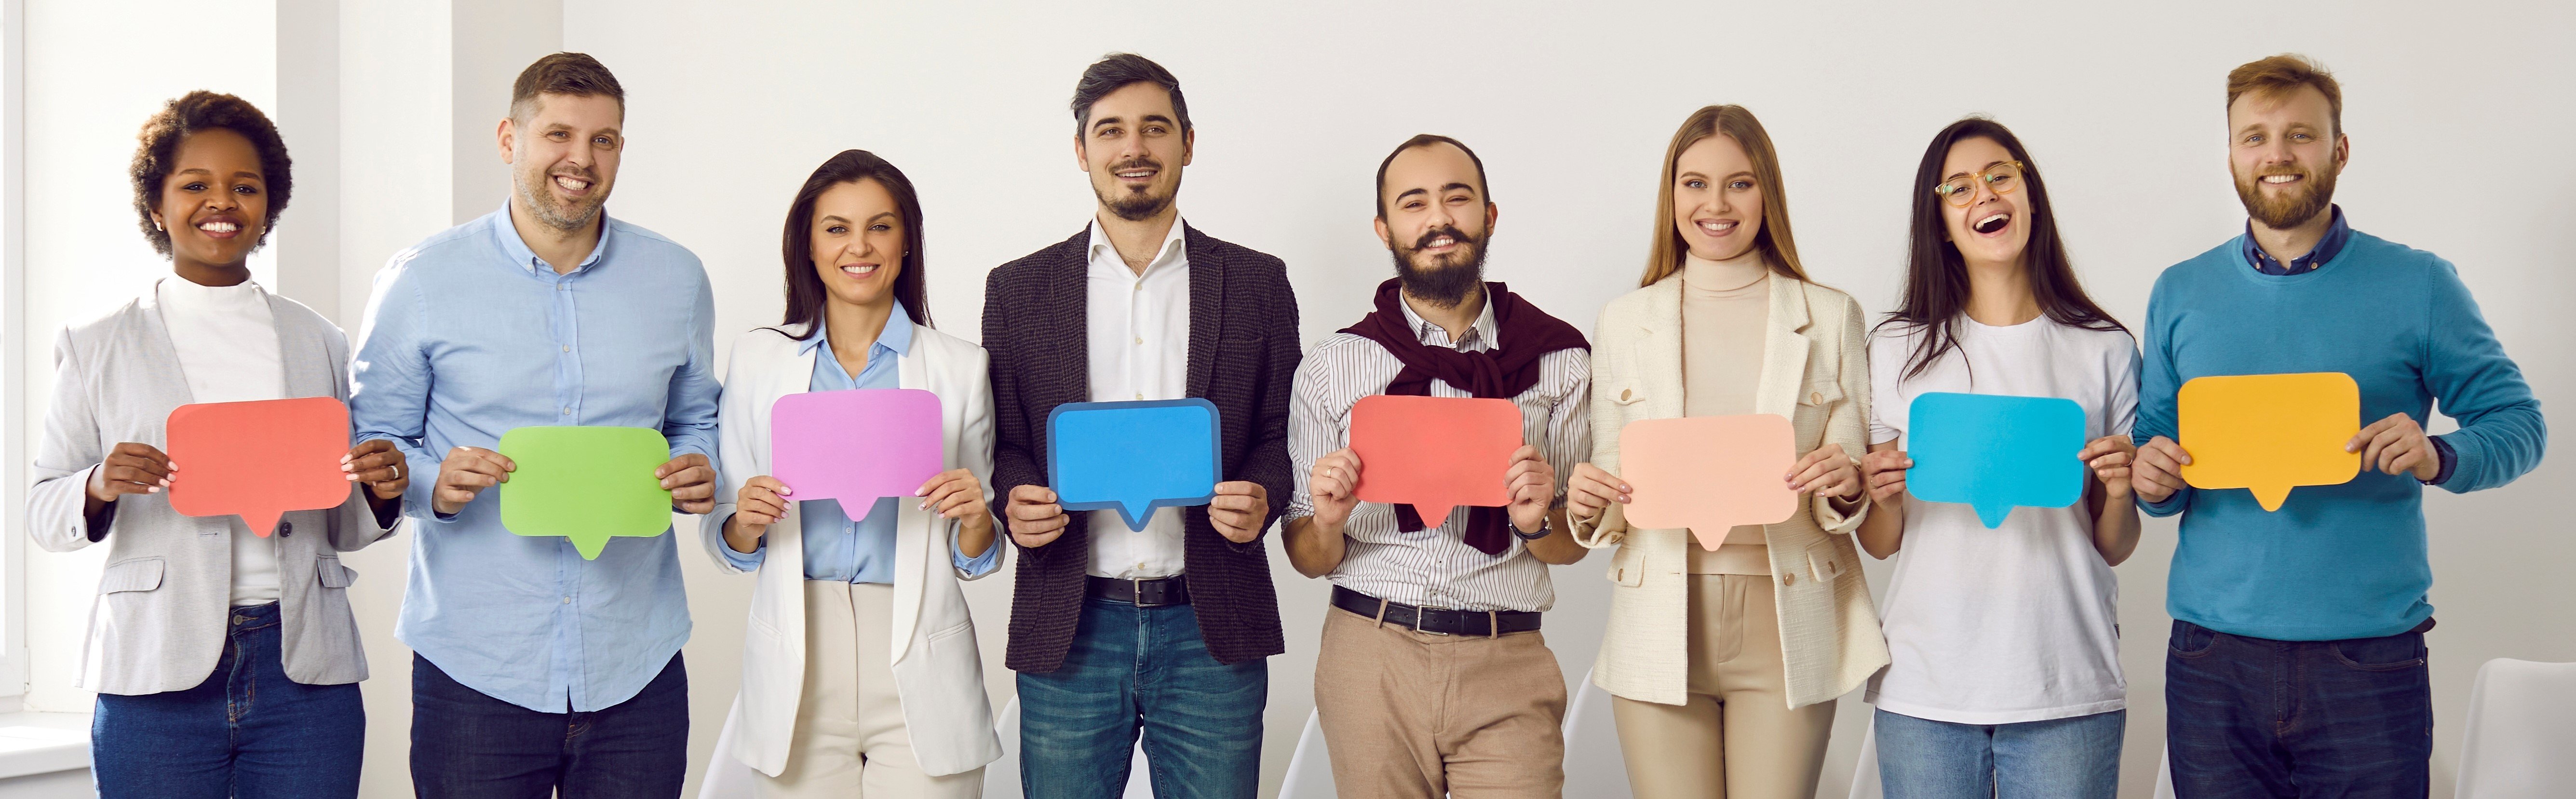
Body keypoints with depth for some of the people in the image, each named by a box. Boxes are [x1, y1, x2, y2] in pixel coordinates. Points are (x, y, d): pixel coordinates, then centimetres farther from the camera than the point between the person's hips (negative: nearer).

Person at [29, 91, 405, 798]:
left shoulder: (320, 344, 12)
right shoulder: (96, 349, 6)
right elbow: (43, 516, 6)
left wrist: (380, 491, -5)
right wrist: (98, 489, -15)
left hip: (305, 671, 2)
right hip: (158, 683, -2)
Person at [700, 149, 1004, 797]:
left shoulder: (959, 367, 4)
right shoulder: (758, 360, 6)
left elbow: (975, 561, 9)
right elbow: (724, 545, 10)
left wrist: (975, 520, -12)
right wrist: (747, 523, -11)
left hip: (919, 667, -1)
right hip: (798, 666, 1)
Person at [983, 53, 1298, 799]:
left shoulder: (1257, 283, 8)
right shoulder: (1018, 290, 8)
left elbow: (1283, 434, 10)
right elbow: (1001, 443, 10)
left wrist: (1262, 497, -11)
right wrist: (1015, 500, -11)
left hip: (1212, 631, 0)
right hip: (1068, 631, 0)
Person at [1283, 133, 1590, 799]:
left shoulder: (1556, 357, 4)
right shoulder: (1334, 367, 4)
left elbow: (1573, 546, 9)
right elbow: (1306, 557, 6)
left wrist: (1538, 521, -13)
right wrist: (1327, 524, -15)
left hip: (1507, 667, 0)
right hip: (1371, 659, 0)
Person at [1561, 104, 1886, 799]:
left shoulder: (1832, 318, 6)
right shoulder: (1624, 321, 9)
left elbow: (1858, 486, 9)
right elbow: (1608, 494, 11)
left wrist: (1845, 485, -13)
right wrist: (1585, 504, -11)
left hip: (1785, 629, 0)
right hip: (1660, 630, 1)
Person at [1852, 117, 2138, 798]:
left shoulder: (2106, 351, 5)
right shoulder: (1898, 349, 5)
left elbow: (2114, 549, 9)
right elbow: (1881, 544, 8)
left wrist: (2119, 492, -11)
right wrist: (1880, 495, -12)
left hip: (2068, 689, 0)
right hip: (1927, 689, 0)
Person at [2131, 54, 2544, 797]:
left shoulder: (2418, 285, 3)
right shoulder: (2180, 293, 10)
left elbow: (2519, 422, 4)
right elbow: (2151, 441, 15)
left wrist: (2439, 457, -17)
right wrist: (2153, 479, -9)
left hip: (2370, 651, -2)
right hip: (2213, 655, 2)